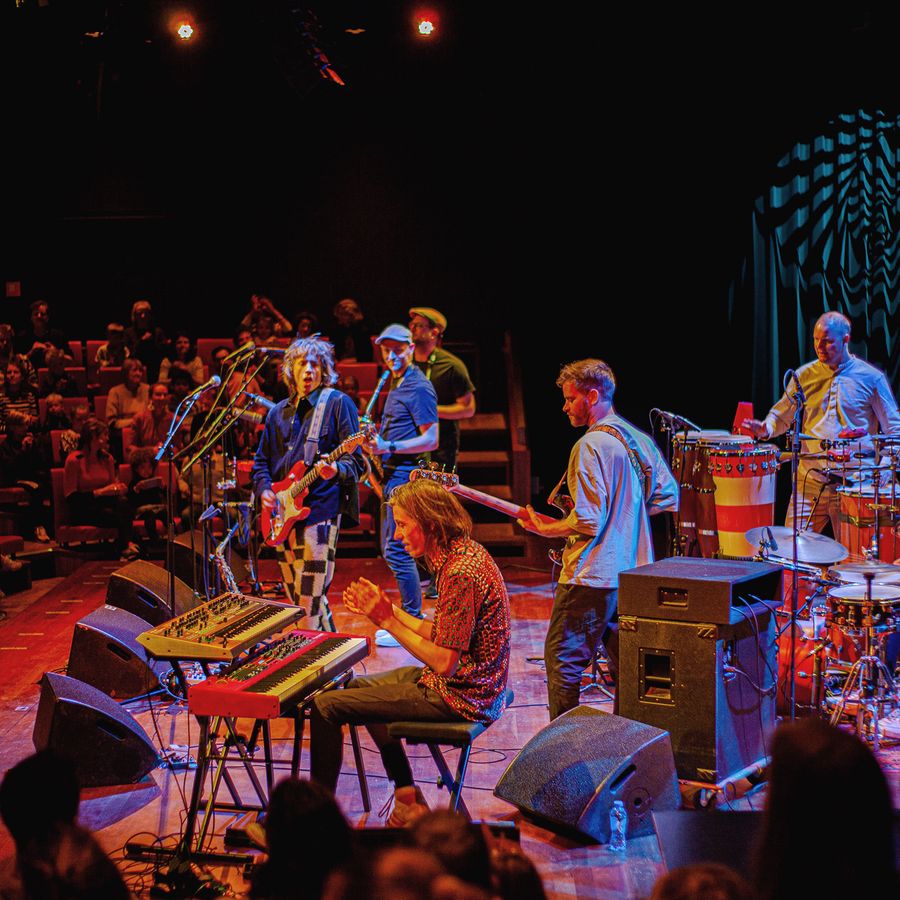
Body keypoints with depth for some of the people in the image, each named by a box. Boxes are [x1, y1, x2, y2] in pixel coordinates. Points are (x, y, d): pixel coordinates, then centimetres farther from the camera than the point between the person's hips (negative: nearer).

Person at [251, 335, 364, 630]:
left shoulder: (337, 403, -1)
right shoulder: (279, 412, 17)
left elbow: (355, 459, -6)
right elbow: (261, 460, 21)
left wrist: (336, 470, -27)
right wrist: (264, 489, 2)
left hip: (321, 508, -7)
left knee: (308, 594, -12)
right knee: (305, 589, 13)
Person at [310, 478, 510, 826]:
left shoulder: (460, 574, -25)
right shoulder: (464, 553, 7)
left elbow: (445, 663, -26)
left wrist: (388, 621, -21)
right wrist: (389, 610, 3)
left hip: (460, 696, -11)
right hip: (467, 684, 11)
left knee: (326, 705, -12)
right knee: (358, 687, 29)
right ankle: (408, 799, 26)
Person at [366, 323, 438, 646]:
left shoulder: (419, 388, -13)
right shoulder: (396, 385, 18)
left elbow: (430, 440, -18)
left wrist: (388, 447, -25)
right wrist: (375, 440, 12)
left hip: (406, 476, -11)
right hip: (392, 476, 11)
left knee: (396, 550, -11)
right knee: (390, 548, 14)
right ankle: (409, 615, 22)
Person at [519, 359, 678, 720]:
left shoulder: (591, 445, -16)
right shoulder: (640, 440, 9)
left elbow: (588, 521, -20)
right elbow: (669, 496, 17)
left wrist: (545, 529, -6)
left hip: (593, 575, -9)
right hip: (634, 572, 9)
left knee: (562, 660, -1)